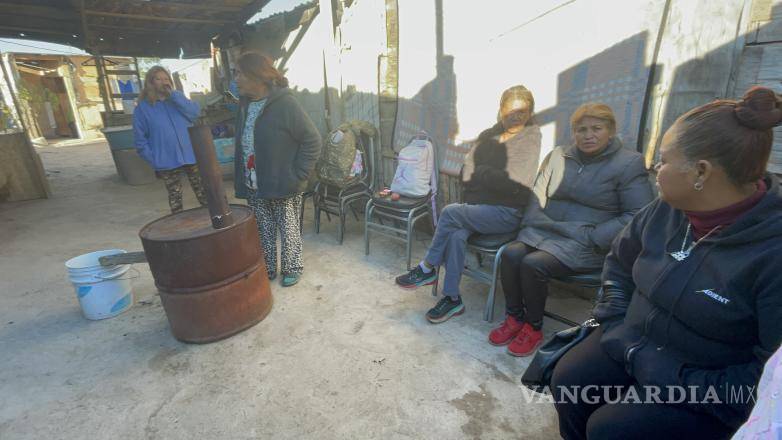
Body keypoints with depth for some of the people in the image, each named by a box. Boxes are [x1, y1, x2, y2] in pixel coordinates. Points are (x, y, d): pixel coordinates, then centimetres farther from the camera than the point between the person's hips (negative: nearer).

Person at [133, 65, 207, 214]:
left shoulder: (177, 98, 10)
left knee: (204, 193, 7)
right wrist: (154, 159, -9)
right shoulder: (143, 108, 2)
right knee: (175, 197, 9)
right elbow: (140, 139, 1)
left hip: (191, 156, 2)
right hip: (168, 162, -2)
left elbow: (195, 113, -9)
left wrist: (173, 94, -13)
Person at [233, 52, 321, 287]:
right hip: (254, 188, 6)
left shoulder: (285, 104, -14)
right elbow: (242, 144, 17)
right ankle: (267, 269, 32)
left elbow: (312, 140, -14)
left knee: (288, 230, 9)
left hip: (283, 187, -6)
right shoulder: (245, 104, 8)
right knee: (264, 231, 16)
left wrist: (298, 175, -16)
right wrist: (242, 179, 8)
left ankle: (292, 268, 28)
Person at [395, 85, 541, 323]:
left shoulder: (530, 139, -2)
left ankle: (427, 268, -6)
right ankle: (452, 298, -15)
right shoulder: (487, 136, 13)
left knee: (450, 212, -24)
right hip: (479, 207, 4)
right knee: (456, 234, -26)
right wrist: (494, 178, -8)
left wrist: (481, 173, -3)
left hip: (507, 213, -4)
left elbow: (515, 184, -12)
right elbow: (466, 173, 8)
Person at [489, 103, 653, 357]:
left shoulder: (629, 164, -3)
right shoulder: (559, 157, 11)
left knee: (533, 265, -27)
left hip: (585, 244, -5)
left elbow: (639, 215, -8)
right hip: (546, 231, 5)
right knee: (510, 255, -21)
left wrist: (592, 238, -16)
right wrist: (531, 221, -2)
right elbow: (538, 194, 16)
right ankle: (514, 318, -2)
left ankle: (534, 328, -3)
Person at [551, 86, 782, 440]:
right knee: (567, 381, -8)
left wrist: (683, 386, -22)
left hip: (706, 388, -5)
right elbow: (619, 261, 10)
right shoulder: (667, 209, -5)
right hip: (632, 346, 5)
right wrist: (615, 324, 0)